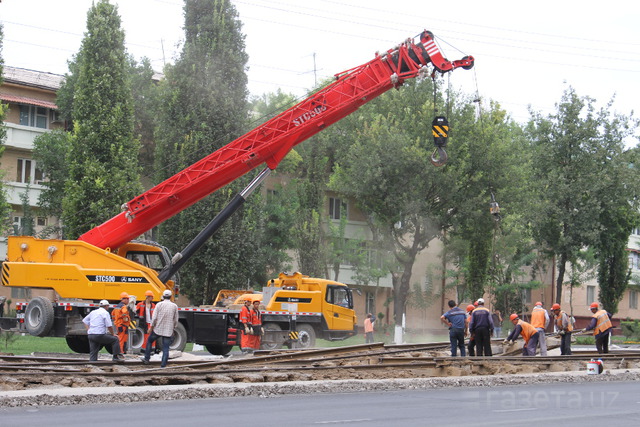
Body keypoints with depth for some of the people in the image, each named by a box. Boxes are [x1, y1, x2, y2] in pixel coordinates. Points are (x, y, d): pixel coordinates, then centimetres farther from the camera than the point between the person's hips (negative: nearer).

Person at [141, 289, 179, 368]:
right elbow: (176, 320, 6)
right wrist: (173, 329, 18)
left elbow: (154, 317, -8)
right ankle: (163, 365, 0)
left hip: (158, 329, -1)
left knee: (149, 341, 21)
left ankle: (146, 359, 24)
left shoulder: (159, 304, -5)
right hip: (168, 331, 1)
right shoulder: (174, 306, 1)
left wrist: (151, 327, 2)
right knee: (166, 348, 3)